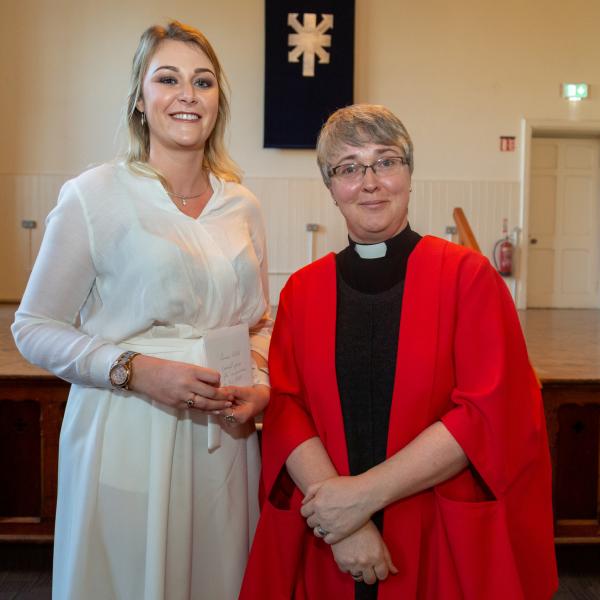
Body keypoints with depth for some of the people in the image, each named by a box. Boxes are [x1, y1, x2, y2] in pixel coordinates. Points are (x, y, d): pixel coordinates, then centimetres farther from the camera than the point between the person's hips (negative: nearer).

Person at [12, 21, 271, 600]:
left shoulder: (242, 205, 8)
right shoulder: (94, 195, -6)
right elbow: (34, 328, -5)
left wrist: (260, 385, -4)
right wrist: (134, 370, -18)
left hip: (225, 436, 4)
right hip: (128, 437, -4)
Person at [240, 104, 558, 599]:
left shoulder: (467, 275, -5)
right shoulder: (302, 290, 3)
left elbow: (490, 413, -12)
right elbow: (285, 410, -3)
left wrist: (366, 493, -17)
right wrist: (343, 525, -17)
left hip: (446, 541, -1)